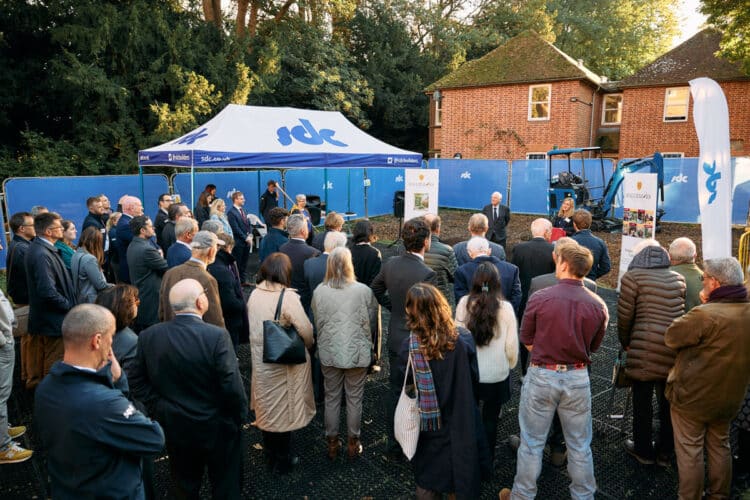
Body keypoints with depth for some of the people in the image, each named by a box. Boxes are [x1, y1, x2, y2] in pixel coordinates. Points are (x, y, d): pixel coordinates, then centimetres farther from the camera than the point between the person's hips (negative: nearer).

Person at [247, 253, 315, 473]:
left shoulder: (254, 294, -6)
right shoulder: (288, 297, -23)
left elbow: (253, 327, 5)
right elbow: (307, 331, -21)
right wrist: (307, 346, -1)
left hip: (260, 360, 5)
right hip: (284, 363, -5)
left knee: (267, 406, 20)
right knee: (282, 409, 10)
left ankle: (270, 454, 38)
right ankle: (282, 461, 25)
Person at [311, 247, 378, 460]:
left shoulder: (319, 291, -8)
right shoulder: (364, 291, -12)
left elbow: (317, 322, 4)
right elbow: (372, 322, 0)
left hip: (329, 353, 2)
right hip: (357, 353, -1)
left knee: (331, 398, 15)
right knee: (354, 399, 12)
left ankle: (332, 443, 27)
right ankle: (353, 443, 25)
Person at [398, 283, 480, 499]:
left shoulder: (410, 345, -22)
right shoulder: (463, 339, -17)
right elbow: (475, 377, -4)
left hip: (428, 424, -1)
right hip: (461, 421, 2)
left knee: (428, 479, 20)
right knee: (463, 473, 22)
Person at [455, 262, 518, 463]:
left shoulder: (464, 303, -13)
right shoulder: (505, 307, -16)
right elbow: (511, 345, -8)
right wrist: (510, 365, 12)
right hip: (497, 375, -1)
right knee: (490, 419, 17)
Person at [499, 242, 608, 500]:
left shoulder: (539, 298, -15)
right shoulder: (598, 305, -7)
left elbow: (527, 340, -4)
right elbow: (593, 346, 6)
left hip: (541, 376, -2)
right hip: (578, 378, 2)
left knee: (532, 442, 13)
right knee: (579, 445, 18)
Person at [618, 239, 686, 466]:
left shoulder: (632, 277, -6)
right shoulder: (678, 279, 9)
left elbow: (624, 316, -5)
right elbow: (682, 313, 7)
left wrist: (625, 342, 11)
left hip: (645, 349, -5)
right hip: (674, 348, 5)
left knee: (642, 400, 10)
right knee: (667, 400, 16)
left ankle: (643, 451, 25)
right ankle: (665, 452, 30)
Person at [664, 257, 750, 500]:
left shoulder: (705, 315, -28)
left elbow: (671, 337, -16)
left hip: (693, 397, -7)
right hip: (729, 397, 7)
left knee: (689, 451, 8)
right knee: (720, 446, 23)